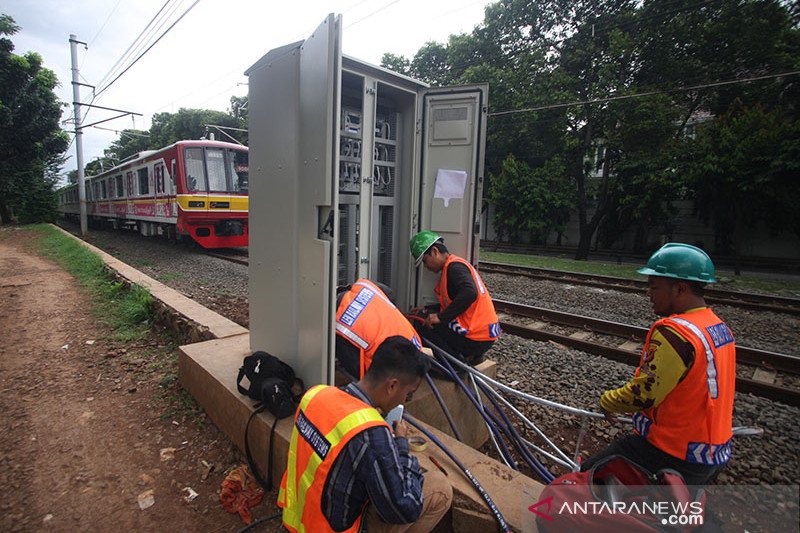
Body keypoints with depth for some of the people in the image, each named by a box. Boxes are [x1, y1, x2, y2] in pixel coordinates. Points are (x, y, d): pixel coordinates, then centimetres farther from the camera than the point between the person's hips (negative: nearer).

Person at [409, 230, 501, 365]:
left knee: (424, 329, -8)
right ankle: (470, 356, 14)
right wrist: (427, 311, 16)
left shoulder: (454, 266, -14)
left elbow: (470, 293, -32)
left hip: (476, 339, -10)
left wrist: (440, 317, -25)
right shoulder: (454, 264, 16)